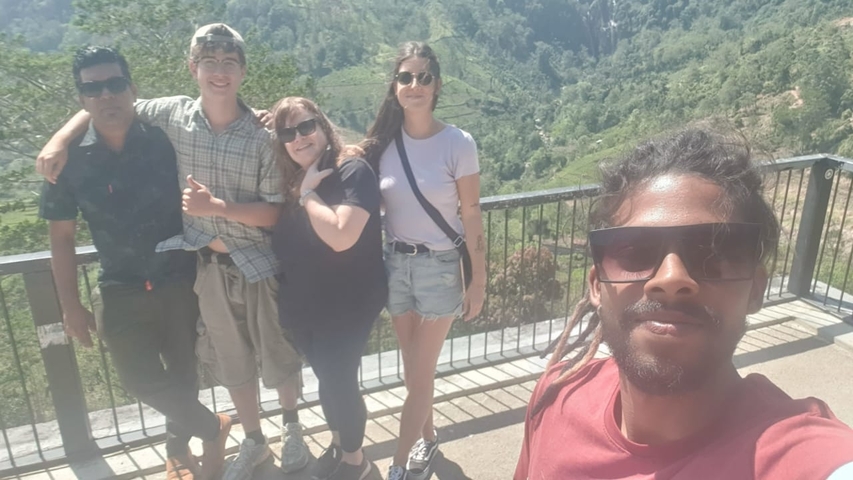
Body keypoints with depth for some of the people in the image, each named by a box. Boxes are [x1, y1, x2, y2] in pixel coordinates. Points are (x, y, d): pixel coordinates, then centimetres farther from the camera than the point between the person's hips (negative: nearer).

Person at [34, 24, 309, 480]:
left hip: (259, 265, -2)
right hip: (207, 266, 3)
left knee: (278, 358, 14)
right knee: (232, 362, 18)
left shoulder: (262, 135, -16)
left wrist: (216, 207, -25)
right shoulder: (171, 114, -7)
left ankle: (291, 424, 44)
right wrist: (58, 141, -5)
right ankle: (253, 441, 41)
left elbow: (276, 213, -14)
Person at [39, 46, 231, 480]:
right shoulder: (70, 160, -7)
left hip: (181, 282, 0)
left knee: (182, 374, 14)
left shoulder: (166, 139, -10)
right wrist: (71, 306, 1)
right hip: (121, 292, 1)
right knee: (141, 380, 2)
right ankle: (213, 427, 27)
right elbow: (61, 237, 1)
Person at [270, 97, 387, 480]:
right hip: (303, 305, 7)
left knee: (339, 380, 3)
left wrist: (309, 193, -20)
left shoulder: (354, 172, -17)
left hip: (347, 306, -6)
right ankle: (338, 443, 44)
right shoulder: (291, 181, 5)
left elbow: (341, 236, -31)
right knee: (326, 378, 20)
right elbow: (283, 241, 12)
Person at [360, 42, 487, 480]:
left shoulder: (458, 144, -12)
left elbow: (471, 217, -8)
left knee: (420, 375, 6)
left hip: (440, 267, -3)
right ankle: (427, 438, 41)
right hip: (395, 263, 4)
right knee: (413, 370, 18)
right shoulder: (383, 142, -3)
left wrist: (478, 282, -7)